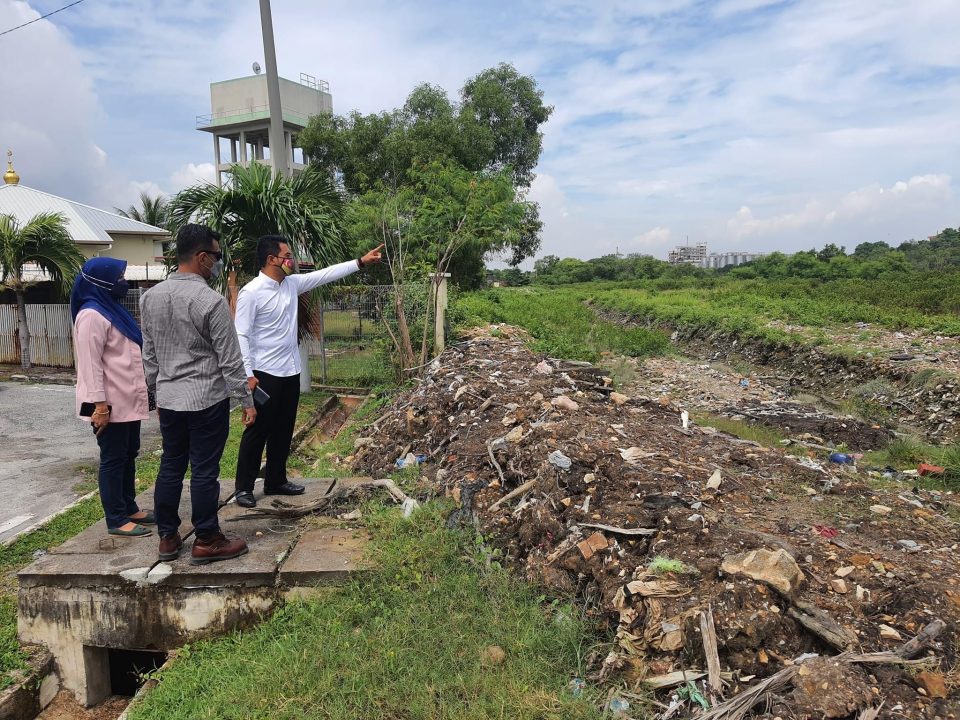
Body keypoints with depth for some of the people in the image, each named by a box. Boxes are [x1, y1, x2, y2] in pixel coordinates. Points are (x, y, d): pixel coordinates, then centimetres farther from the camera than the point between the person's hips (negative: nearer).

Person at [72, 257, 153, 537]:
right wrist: (99, 404, -22)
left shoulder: (113, 309, 14)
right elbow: (90, 364, -19)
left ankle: (129, 508, 28)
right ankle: (116, 520, 10)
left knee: (129, 455, 16)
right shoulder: (91, 315, -15)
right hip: (111, 404, -9)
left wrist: (139, 391, 19)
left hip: (128, 400, 9)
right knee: (113, 459, 0)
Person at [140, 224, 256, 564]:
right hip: (207, 400, -7)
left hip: (168, 399, 7)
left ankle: (167, 538, 26)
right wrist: (246, 401, -6)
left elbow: (149, 353, 13)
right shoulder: (211, 301, -16)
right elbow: (230, 359, -14)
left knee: (170, 467, 15)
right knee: (204, 471, 2)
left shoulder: (150, 297, 5)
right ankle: (207, 542, 14)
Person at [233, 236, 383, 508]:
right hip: (264, 373, -7)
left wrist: (360, 262, 7)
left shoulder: (292, 283, 6)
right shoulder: (251, 292, -15)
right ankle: (244, 487, 15)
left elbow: (325, 274, 10)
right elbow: (241, 335, -16)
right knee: (257, 431, 2)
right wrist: (247, 374, -21)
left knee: (283, 430, 15)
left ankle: (276, 481, 27)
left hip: (290, 371, 8)